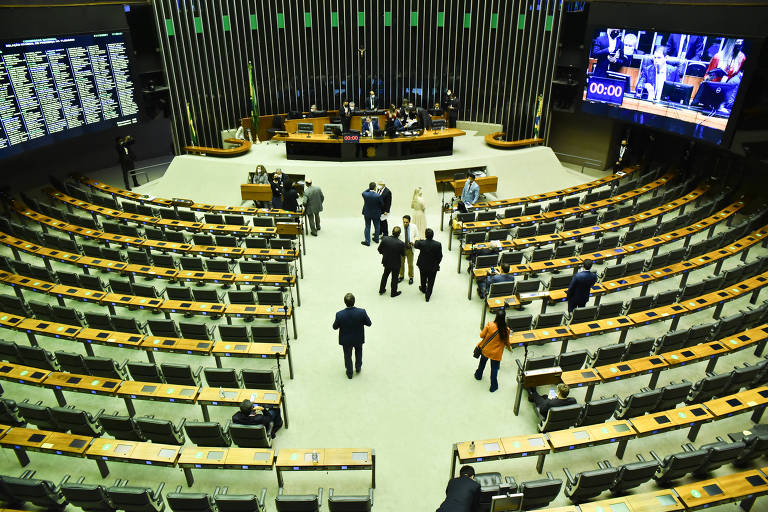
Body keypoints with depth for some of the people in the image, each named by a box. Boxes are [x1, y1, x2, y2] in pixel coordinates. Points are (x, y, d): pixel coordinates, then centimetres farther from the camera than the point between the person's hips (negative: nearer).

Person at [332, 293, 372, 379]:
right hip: (359, 338, 1)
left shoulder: (339, 314, -30)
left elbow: (335, 327, -14)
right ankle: (358, 368, 53)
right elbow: (369, 324, -14)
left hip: (346, 340, -1)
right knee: (358, 352, 32)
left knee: (347, 355, 25)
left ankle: (349, 373, 44)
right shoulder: (362, 312, -29)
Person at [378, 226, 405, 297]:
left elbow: (379, 250, -8)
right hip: (396, 264, -3)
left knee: (385, 274, 27)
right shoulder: (401, 243, -29)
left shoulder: (384, 239, -21)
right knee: (394, 278, 19)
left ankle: (381, 290, 40)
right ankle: (393, 292, 36)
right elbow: (403, 254, -14)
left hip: (386, 261, 3)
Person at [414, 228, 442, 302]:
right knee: (431, 281, 15)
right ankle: (427, 295, 23)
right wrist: (437, 264, 6)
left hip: (423, 266, 1)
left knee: (423, 279, 27)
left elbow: (415, 245, 1)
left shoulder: (421, 243, -24)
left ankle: (423, 289, 52)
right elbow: (440, 256, -13)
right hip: (433, 267, -1)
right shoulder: (438, 244, -23)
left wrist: (417, 240, 24)